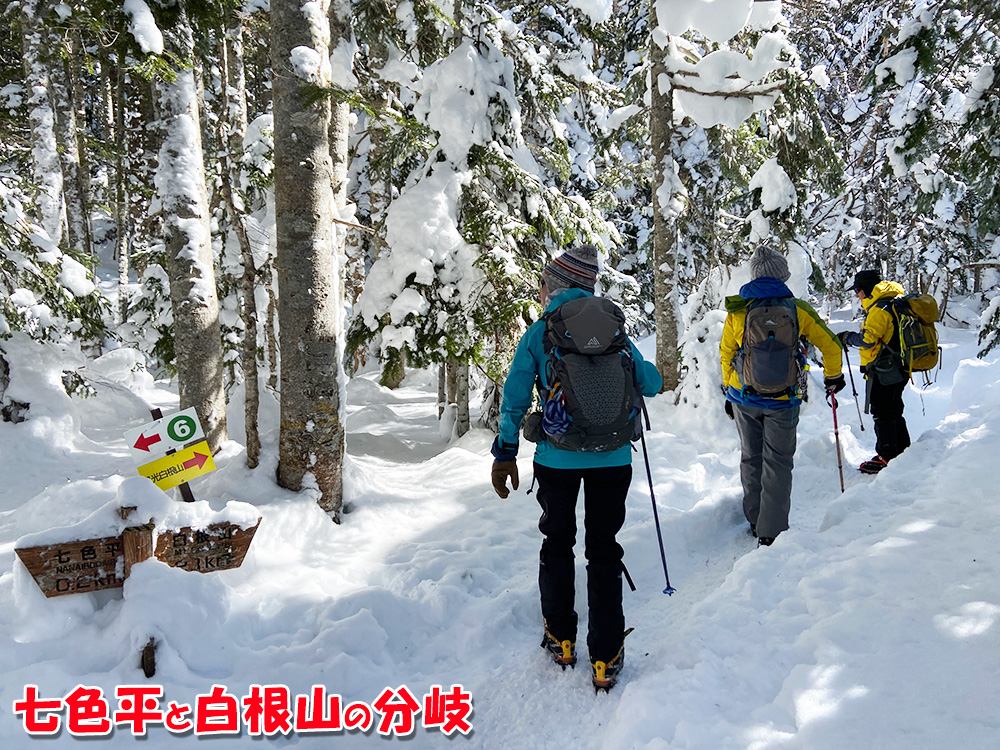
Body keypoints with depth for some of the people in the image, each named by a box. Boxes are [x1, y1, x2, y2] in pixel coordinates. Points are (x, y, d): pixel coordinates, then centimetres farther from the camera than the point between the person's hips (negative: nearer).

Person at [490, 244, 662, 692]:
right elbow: (650, 385, 6)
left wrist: (505, 453, 2)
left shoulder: (538, 334, -4)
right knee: (603, 550, 11)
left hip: (556, 457, -1)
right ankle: (605, 658, 15)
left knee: (557, 542, 19)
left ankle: (560, 639, 31)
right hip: (611, 457, 1)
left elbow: (515, 398, -6)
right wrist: (647, 370, 29)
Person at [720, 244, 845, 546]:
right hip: (782, 400, -2)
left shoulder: (737, 309, -1)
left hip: (743, 397, 2)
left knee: (750, 459, 16)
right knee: (777, 463, 6)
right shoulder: (797, 308, -6)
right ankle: (771, 532, 3)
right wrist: (833, 376, 21)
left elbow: (726, 354, 7)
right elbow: (830, 344, 3)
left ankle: (756, 523, 27)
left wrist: (729, 391, 20)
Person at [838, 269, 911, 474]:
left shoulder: (880, 309, -18)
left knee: (882, 413, -2)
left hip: (883, 372, -10)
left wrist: (847, 337, -9)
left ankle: (887, 457, 5)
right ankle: (902, 451, 29)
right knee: (894, 412, 19)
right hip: (897, 371, 10)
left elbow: (868, 339, -25)